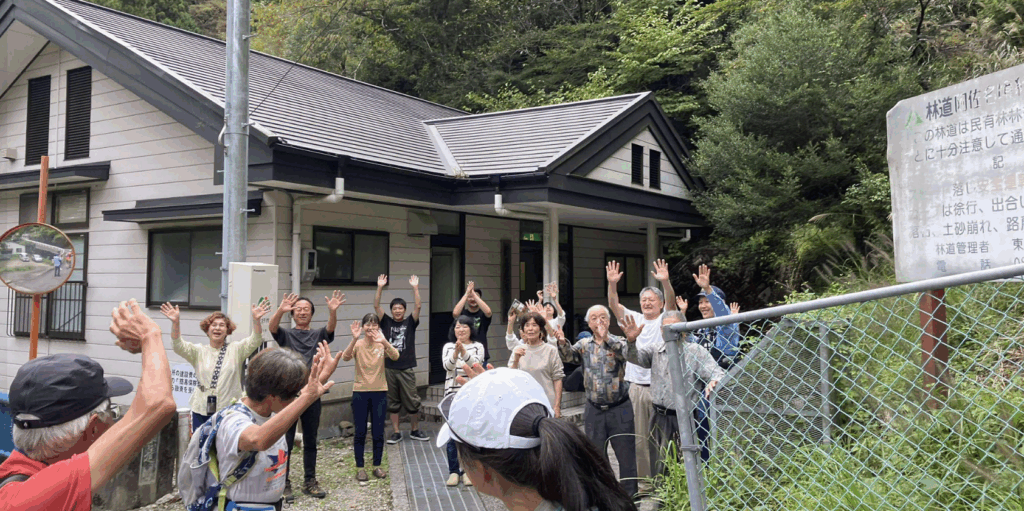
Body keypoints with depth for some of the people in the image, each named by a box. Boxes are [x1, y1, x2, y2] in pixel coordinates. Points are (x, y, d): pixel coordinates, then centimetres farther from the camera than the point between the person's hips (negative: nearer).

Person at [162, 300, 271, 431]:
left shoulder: (236, 350, 5)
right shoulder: (199, 352, 9)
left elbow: (255, 340, -10)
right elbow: (178, 345, -6)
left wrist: (256, 319, -29)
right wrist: (175, 322, -23)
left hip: (229, 410, -1)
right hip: (201, 410, 2)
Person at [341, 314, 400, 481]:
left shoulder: (382, 344, -1)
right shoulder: (358, 344, -3)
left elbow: (395, 356, -22)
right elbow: (345, 357, -24)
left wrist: (384, 342, -41)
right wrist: (354, 339, -41)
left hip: (380, 392, 1)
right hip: (360, 392, -1)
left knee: (378, 433, 7)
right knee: (360, 433, 4)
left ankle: (377, 466, 20)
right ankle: (360, 468, 14)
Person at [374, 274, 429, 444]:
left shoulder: (410, 323, 5)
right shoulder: (386, 322, 6)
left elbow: (418, 306, -7)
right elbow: (376, 306, -3)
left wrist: (415, 288, -14)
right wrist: (380, 288, -12)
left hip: (407, 368, -1)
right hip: (389, 368, 1)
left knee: (412, 401, 2)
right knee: (392, 402, 8)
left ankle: (415, 430, 18)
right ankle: (396, 433, 16)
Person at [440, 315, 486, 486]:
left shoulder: (477, 347, 5)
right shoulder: (448, 347, 9)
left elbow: (475, 364, -14)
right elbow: (447, 365, -8)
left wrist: (463, 351, -31)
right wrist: (456, 352, -28)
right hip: (453, 394, 1)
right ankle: (453, 471, 11)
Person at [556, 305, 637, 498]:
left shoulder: (618, 342, -1)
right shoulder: (584, 345, 7)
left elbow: (625, 352, -23)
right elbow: (568, 355, -9)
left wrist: (606, 338, -39)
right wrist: (562, 342, -31)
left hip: (619, 409, -3)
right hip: (594, 409, 3)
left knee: (626, 454, 1)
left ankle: (630, 495, 13)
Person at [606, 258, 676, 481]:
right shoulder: (633, 319, 14)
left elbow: (671, 303, -15)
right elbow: (614, 305, 2)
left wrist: (665, 282, -33)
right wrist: (612, 284, -15)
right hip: (636, 387, 4)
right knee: (639, 437, 8)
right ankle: (643, 479, 16)